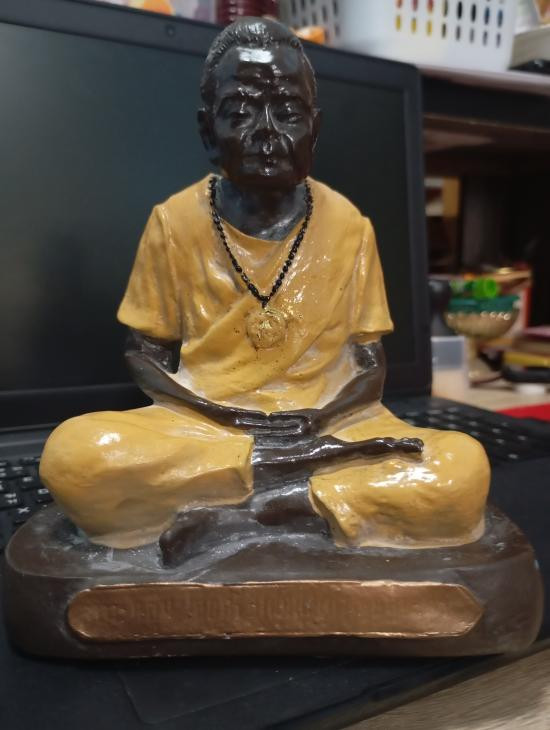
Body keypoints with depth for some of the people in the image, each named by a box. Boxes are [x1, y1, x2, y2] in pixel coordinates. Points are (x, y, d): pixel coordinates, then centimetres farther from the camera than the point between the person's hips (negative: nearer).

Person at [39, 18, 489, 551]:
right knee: (74, 455, -30)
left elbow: (370, 364, 4)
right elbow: (145, 355, 4)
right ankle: (304, 468, -17)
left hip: (328, 424, 1)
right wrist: (231, 420, -13)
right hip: (202, 425, 0)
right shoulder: (174, 222, -1)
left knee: (462, 471, -25)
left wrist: (316, 421, -17)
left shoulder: (349, 227, 1)